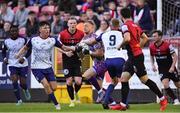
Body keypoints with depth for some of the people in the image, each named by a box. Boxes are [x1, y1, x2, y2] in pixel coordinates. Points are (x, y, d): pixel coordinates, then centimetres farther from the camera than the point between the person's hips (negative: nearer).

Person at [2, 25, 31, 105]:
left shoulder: (23, 40, -9)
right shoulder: (6, 41, -2)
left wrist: (24, 58, -15)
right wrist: (5, 58, -5)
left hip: (23, 64, -1)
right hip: (12, 64, 1)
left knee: (23, 83, 0)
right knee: (14, 81, -17)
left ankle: (26, 90, 39)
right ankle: (19, 100, -5)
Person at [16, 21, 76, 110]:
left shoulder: (53, 40, -5)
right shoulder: (33, 40, -8)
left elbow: (63, 47, 0)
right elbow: (25, 48, 8)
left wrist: (73, 49, -15)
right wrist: (19, 54, -8)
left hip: (48, 67, 3)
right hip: (36, 68, -3)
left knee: (54, 87, -2)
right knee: (46, 84, -19)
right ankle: (56, 104, -7)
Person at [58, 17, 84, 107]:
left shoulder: (81, 34, -3)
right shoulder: (62, 34, -8)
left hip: (77, 60, 1)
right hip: (67, 61, -1)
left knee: (78, 81, -10)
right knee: (69, 81, -2)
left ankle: (76, 93, 25)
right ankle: (72, 100, 17)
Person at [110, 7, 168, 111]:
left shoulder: (126, 25, -11)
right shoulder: (135, 25, 14)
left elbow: (127, 38, -27)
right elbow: (145, 38, 18)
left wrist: (120, 46, -10)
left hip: (135, 56, -9)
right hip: (132, 57, 9)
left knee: (145, 80, -3)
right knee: (124, 78, 6)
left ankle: (162, 99, 4)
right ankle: (123, 105, 4)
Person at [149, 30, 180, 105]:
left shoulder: (167, 45, -18)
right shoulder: (152, 47, -4)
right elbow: (152, 56, 14)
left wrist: (172, 67, -23)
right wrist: (153, 65, -1)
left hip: (170, 68, -2)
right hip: (162, 70, 2)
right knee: (165, 85, -18)